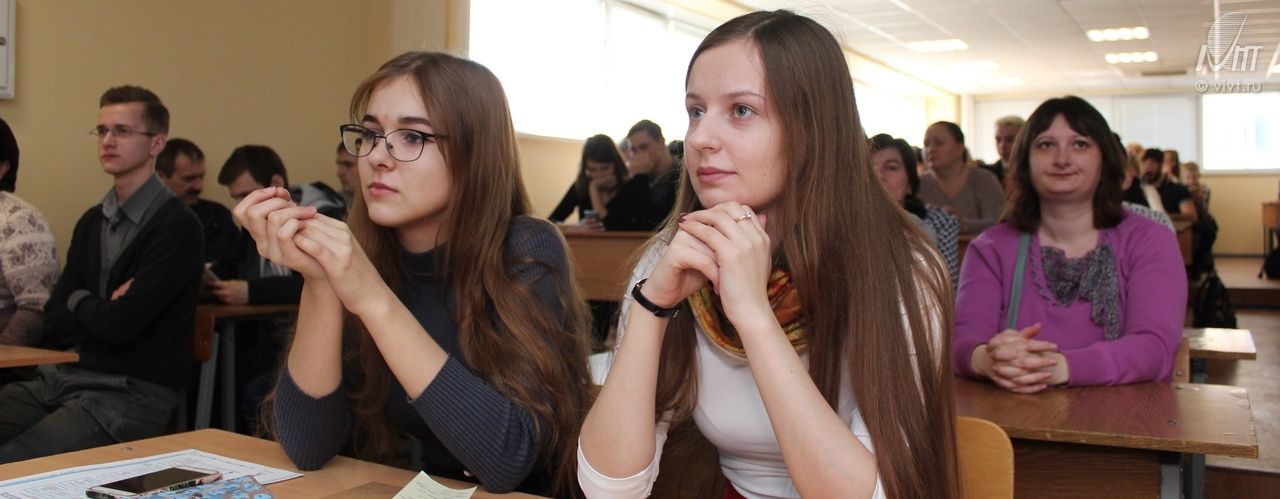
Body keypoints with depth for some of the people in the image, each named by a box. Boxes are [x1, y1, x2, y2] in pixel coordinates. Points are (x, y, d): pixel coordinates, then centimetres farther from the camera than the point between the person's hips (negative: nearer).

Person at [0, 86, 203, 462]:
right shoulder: (92, 222, 14)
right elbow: (55, 319, 10)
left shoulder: (176, 226, -11)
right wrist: (102, 311, -10)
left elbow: (118, 324, -16)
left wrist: (80, 302, 5)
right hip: (64, 375, 7)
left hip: (132, 393, -7)